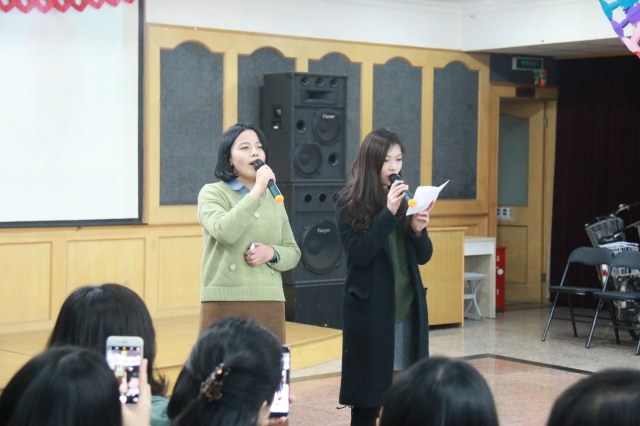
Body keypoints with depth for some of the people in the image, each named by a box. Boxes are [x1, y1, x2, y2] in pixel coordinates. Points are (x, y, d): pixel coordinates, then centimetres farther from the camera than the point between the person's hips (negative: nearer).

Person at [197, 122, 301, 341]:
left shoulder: (273, 198, 16)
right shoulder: (212, 193, 1)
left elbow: (293, 252, 17)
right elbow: (224, 232, -19)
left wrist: (271, 253, -4)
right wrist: (257, 191, -15)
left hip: (270, 302, 4)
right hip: (225, 302, -4)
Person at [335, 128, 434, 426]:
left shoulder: (405, 199, 10)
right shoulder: (349, 203, -4)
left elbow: (423, 257, 9)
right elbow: (359, 254, -15)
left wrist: (418, 230, -10)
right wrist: (388, 213, -20)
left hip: (408, 308, 4)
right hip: (370, 310, -4)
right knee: (368, 395, 1)